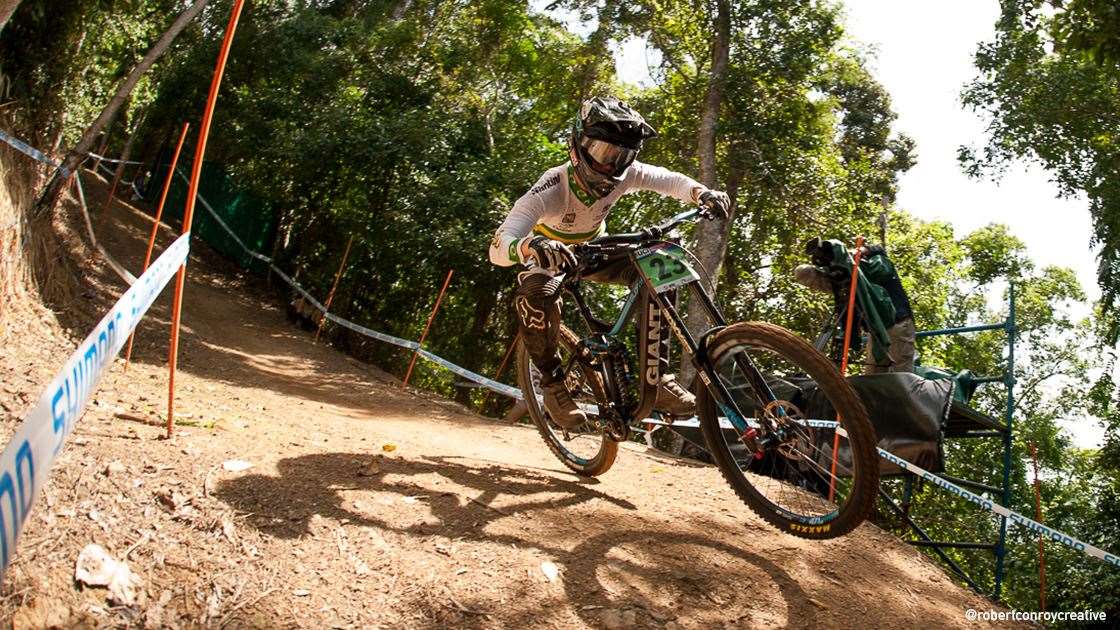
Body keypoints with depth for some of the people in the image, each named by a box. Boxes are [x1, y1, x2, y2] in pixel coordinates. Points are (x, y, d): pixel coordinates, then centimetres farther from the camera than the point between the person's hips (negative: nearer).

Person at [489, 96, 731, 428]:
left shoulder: (623, 175, -23)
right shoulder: (552, 188, -36)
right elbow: (498, 247, -46)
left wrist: (703, 193, -44)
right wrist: (532, 246, -69)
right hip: (550, 255, -4)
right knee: (535, 294, -38)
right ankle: (553, 382, -15)